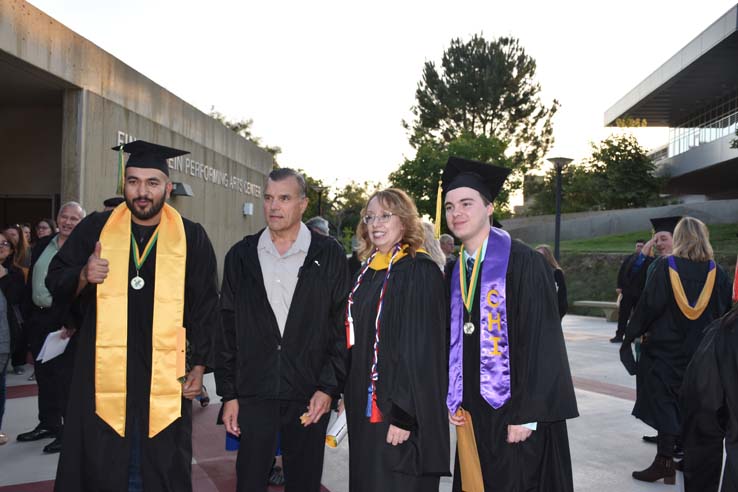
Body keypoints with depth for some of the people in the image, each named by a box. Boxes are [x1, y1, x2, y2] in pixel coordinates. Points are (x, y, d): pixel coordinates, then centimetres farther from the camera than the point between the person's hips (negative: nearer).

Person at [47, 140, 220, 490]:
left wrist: (199, 365, -2)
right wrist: (83, 276, -16)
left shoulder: (191, 238, -2)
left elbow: (205, 306, 1)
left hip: (165, 378, -1)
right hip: (102, 372, 1)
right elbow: (56, 281, 6)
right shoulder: (95, 228, 2)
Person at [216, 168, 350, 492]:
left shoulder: (328, 255, -1)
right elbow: (227, 328, 5)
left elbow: (342, 326, -2)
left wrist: (329, 387, -8)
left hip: (310, 395, -1)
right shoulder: (241, 255, 5)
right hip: (253, 394, 1)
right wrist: (228, 393, 2)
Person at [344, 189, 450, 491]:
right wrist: (349, 396, 15)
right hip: (365, 405, 8)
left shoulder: (420, 271, -14)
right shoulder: (367, 272, 10)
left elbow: (422, 349, -18)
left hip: (397, 409, -7)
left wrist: (404, 414, -22)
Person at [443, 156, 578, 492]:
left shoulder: (523, 263, -12)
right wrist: (453, 401, 6)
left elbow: (540, 341, -15)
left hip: (516, 413, -6)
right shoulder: (455, 274, 8)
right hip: (473, 416, 6)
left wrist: (525, 415, -17)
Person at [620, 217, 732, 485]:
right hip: (701, 351, 4)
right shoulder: (715, 272, -2)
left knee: (663, 404, 3)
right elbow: (725, 311, 3)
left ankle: (664, 462, 1)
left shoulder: (665, 266, -11)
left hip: (665, 347, -3)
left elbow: (648, 304, -12)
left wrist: (630, 335, -4)